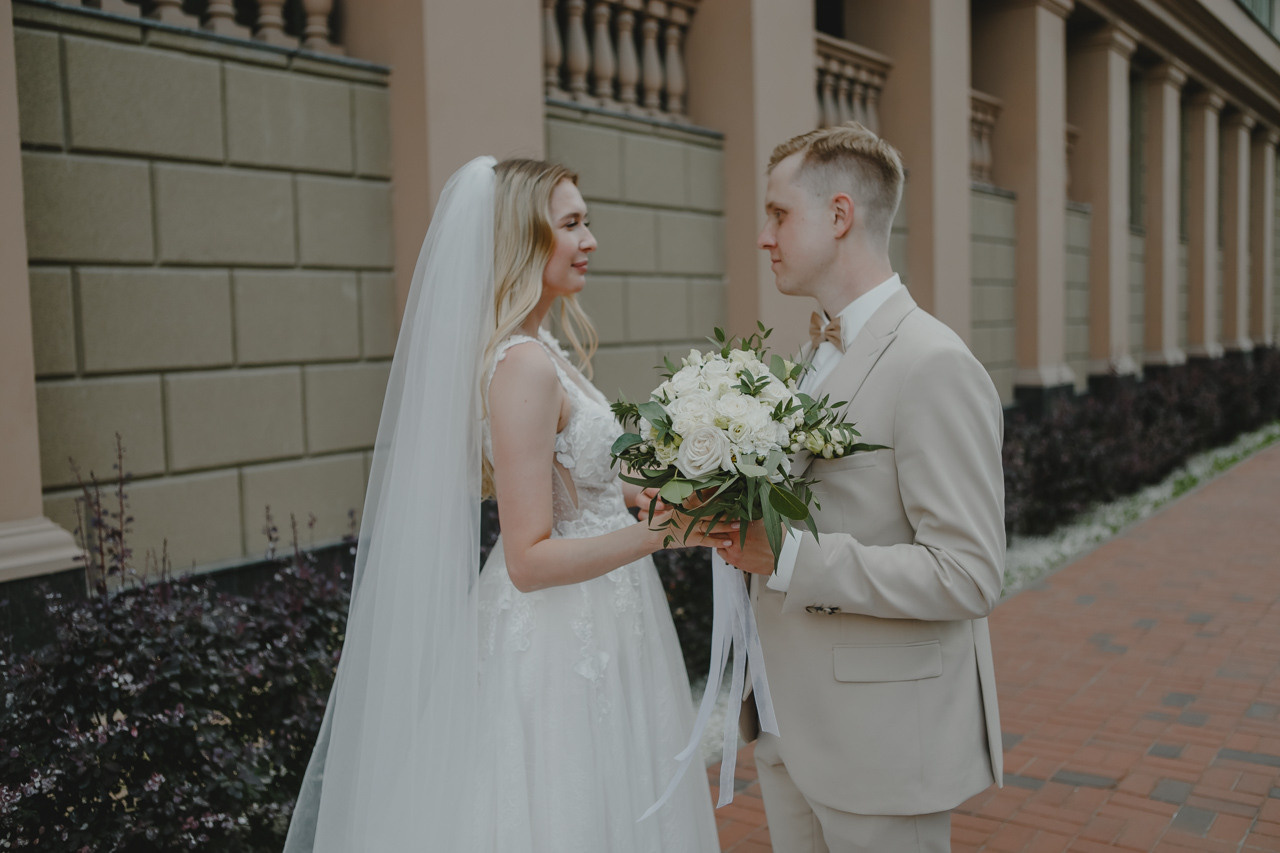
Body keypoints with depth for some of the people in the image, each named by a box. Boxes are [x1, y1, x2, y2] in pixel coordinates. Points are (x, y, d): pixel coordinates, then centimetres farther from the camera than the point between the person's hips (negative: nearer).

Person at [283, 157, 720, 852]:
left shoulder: (532, 351, 6)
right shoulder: (525, 365, -23)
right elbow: (529, 560, -23)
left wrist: (634, 496, 12)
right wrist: (660, 532, -28)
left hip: (590, 631, 9)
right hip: (567, 644, -9)